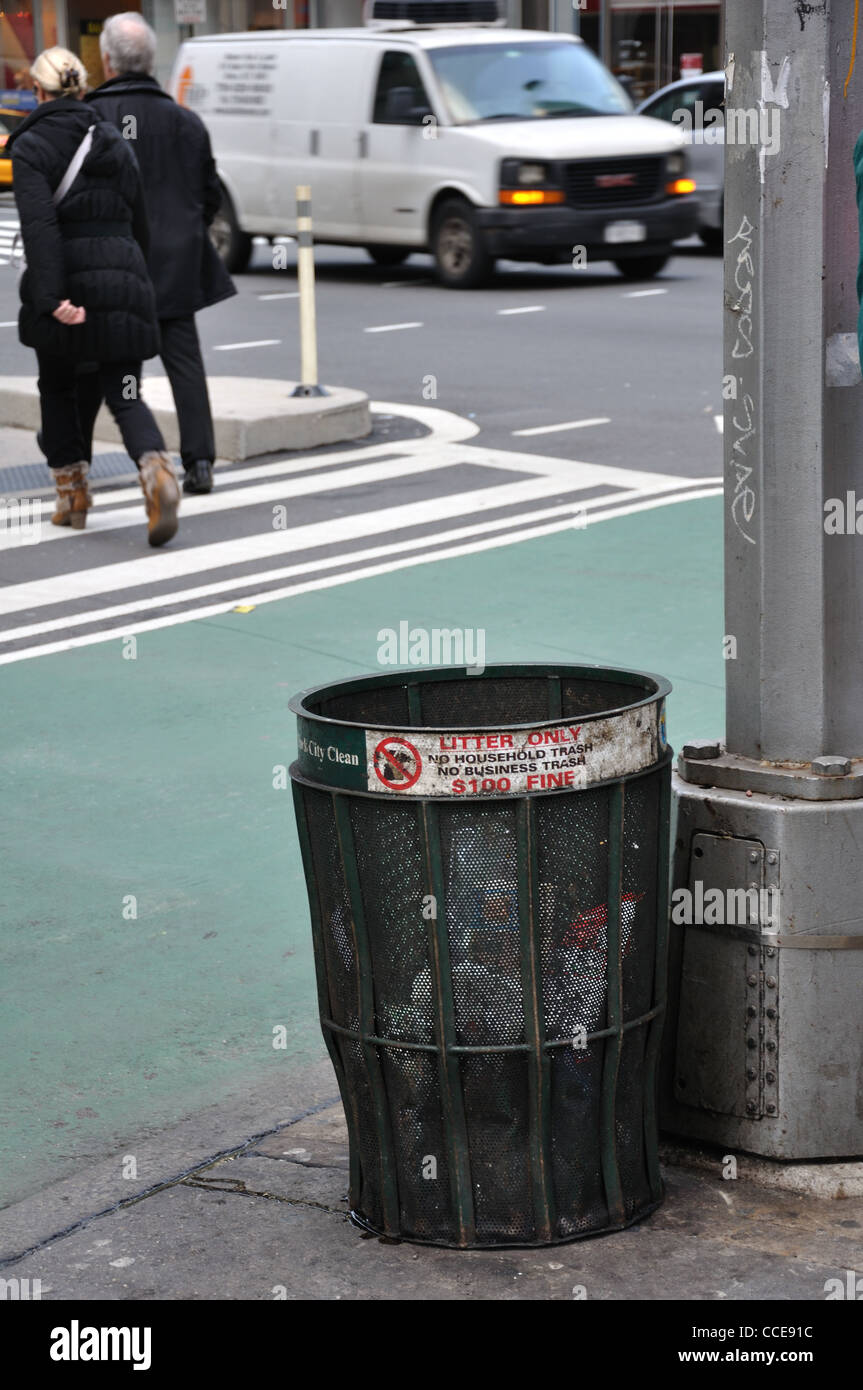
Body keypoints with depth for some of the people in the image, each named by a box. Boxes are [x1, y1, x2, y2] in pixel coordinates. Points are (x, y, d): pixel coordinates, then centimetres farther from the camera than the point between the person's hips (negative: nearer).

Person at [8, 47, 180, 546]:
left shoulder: (31, 146, -6)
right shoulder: (114, 139, 10)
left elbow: (40, 224, -17)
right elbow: (139, 218, 12)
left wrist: (52, 298, -22)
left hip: (64, 280, -3)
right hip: (123, 277, 3)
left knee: (57, 389, 18)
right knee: (125, 395, 2)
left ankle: (73, 495, 21)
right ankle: (156, 470, -26)